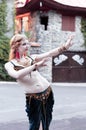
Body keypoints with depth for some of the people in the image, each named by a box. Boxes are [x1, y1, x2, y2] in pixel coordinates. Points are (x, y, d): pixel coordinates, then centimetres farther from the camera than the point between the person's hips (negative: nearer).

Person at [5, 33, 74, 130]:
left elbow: (49, 53, -8)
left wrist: (65, 46, -21)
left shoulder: (31, 58, 5)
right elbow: (17, 75, -26)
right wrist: (36, 65, -31)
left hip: (47, 92, 4)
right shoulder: (9, 64, -5)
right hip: (32, 98, -3)